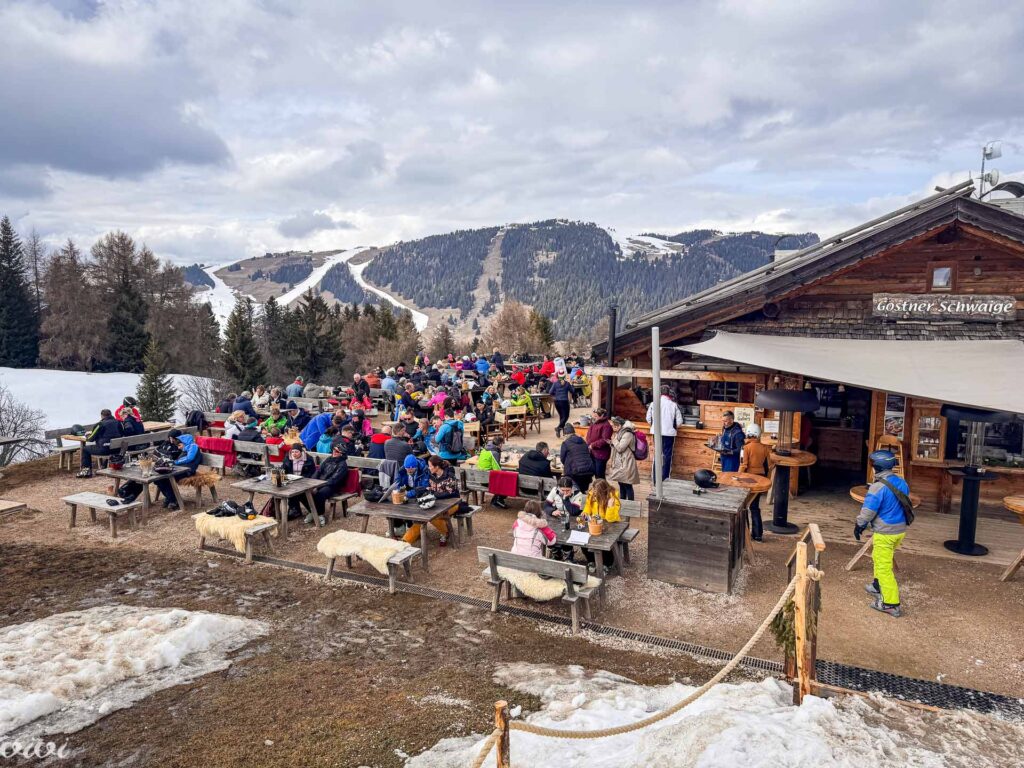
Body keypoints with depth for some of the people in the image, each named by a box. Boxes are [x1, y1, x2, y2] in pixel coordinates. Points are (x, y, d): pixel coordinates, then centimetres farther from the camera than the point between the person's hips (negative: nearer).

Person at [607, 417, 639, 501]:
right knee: (621, 485, 15)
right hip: (619, 464, 9)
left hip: (626, 465, -9)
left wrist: (614, 439, -7)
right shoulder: (619, 433, 13)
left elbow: (620, 448, -21)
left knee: (627, 486, -4)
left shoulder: (627, 434, -16)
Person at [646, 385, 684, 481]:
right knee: (667, 454, 8)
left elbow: (648, 419, 1)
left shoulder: (653, 403, -5)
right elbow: (679, 422, -4)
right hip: (669, 433, -2)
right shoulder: (673, 405, -8)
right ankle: (665, 477, 9)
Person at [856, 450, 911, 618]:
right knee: (878, 558, 27)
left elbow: (867, 512, -16)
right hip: (900, 530, 8)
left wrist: (859, 526, 1)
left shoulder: (878, 487, -23)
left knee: (884, 567, 0)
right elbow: (904, 505, 14)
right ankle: (878, 587, 41)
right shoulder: (901, 483, 0)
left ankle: (891, 604, 3)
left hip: (885, 533, -8)